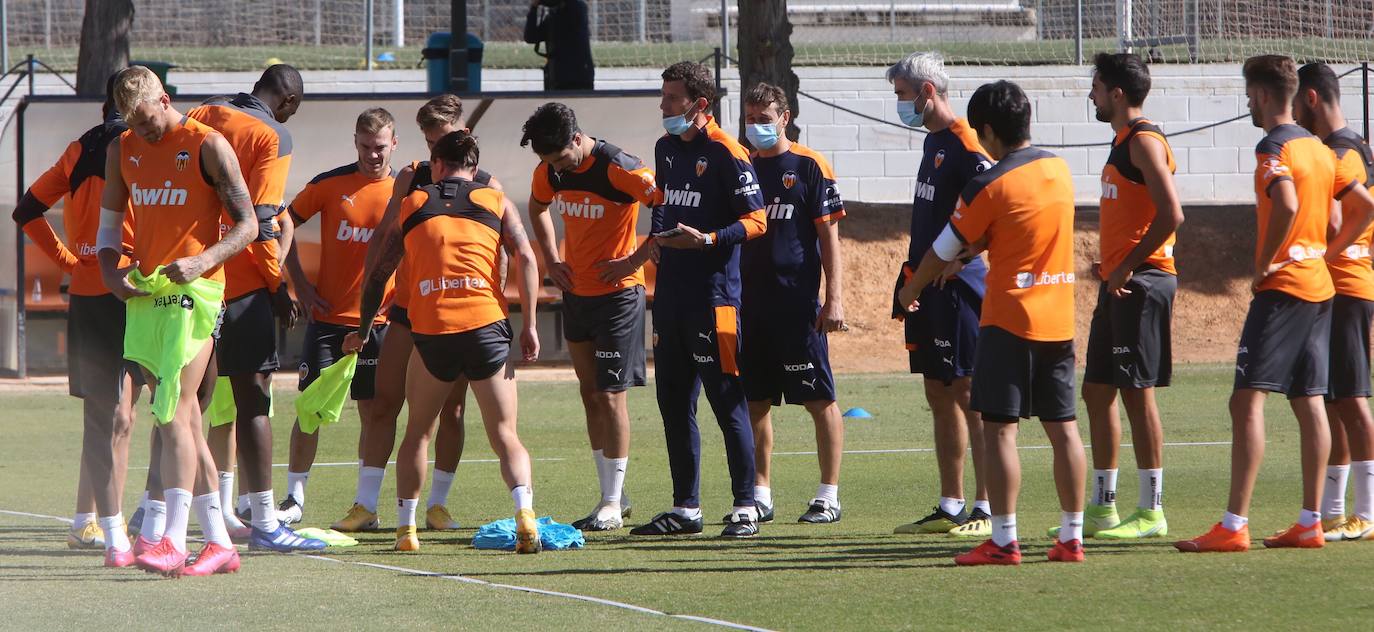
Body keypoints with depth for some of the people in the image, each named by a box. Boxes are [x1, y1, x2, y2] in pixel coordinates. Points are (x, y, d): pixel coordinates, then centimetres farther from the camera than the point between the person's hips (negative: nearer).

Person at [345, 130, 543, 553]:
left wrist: (364, 329, 27)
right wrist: (529, 326, 1)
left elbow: (378, 273, 16)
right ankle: (524, 511, -20)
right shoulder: (496, 202, 13)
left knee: (418, 432, 19)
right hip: (486, 326, 0)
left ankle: (406, 527, 15)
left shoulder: (410, 205, 15)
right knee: (505, 435, 3)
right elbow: (525, 257, 0)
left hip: (430, 330, 0)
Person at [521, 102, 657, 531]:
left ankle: (612, 505, -2)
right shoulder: (549, 171, 3)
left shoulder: (617, 169, -20)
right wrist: (552, 261, 13)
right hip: (576, 293, 8)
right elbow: (538, 208, 25)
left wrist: (635, 260, -21)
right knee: (590, 394, 11)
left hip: (617, 295, -8)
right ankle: (611, 497, 19)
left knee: (610, 396, -7)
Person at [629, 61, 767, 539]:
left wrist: (708, 239, -24)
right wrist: (658, 240, 13)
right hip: (670, 296, 8)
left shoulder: (725, 153, -10)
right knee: (674, 402, 10)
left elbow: (756, 220, -12)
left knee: (727, 401, -6)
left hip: (714, 296, -8)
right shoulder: (666, 148, 15)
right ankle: (685, 508, 17)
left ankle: (746, 508, -2)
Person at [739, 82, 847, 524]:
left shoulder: (809, 167, -2)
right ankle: (760, 496, 14)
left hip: (797, 303, -5)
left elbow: (829, 237, -5)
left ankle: (828, 497, 3)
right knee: (756, 401, 7)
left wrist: (834, 298, -11)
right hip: (750, 301, 5)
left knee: (819, 399, -2)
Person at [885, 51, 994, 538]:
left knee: (969, 396, -7)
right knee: (939, 396, 12)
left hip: (957, 287, -10)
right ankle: (950, 507, 17)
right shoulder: (933, 141, 16)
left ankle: (986, 510, -5)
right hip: (927, 288, 10)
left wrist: (957, 260, -19)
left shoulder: (964, 144, -15)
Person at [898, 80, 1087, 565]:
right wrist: (968, 254, 31)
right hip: (1059, 320, 6)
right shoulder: (1059, 169, 7)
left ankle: (1003, 541, -6)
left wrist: (911, 290, 17)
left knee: (999, 428, -3)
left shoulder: (989, 187, -12)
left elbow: (944, 249, 0)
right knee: (1063, 428, 8)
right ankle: (1071, 538, 8)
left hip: (1009, 321, -6)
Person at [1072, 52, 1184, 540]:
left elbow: (1171, 214, -22)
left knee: (1137, 391, -8)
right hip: (1118, 283, 10)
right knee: (1096, 391, 11)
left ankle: (1151, 512, -4)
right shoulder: (1123, 141, 18)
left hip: (1141, 282, -10)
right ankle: (1102, 508, 17)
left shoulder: (1144, 142, -13)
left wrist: (1127, 267, -19)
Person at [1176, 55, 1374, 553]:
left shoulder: (1274, 147, -11)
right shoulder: (1319, 148, 15)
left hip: (1283, 287, -9)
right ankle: (1310, 522, 10)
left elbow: (1287, 205, -28)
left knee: (1247, 400, -11)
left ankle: (1234, 526, -17)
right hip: (1319, 286, 9)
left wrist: (1264, 264, -17)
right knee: (1309, 403, 10)